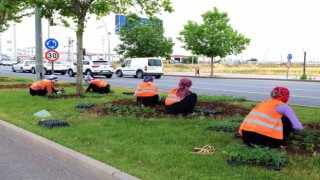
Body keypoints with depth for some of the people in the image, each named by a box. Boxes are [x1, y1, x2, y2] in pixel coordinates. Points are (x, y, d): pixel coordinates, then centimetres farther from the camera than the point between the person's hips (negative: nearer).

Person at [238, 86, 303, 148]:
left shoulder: (264, 102, 26)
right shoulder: (283, 106, 9)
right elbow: (298, 127, 5)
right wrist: (291, 129, 28)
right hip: (261, 138, -6)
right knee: (288, 120, 13)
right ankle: (274, 144, 11)